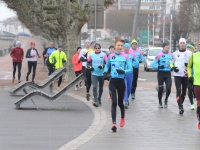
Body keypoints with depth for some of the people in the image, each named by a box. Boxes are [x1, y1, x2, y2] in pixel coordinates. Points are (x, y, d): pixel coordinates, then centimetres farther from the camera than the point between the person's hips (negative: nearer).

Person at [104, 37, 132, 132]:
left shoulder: (125, 57, -2)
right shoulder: (110, 56, 4)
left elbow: (130, 69, -3)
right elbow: (107, 66, 18)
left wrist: (124, 71, -22)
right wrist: (105, 72, -3)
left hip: (121, 81, 0)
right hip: (113, 81, 0)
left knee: (120, 102, 13)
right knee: (114, 102, -12)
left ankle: (122, 118, 43)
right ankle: (114, 123, -14)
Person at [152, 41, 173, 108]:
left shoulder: (171, 55, 7)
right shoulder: (159, 55, -7)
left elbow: (173, 63, 20)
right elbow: (153, 64, -6)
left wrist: (172, 67, -1)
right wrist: (159, 67, -21)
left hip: (168, 73, 3)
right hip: (161, 73, -3)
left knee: (168, 88, -7)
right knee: (160, 89, 1)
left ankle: (166, 100, 20)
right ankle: (160, 102, 20)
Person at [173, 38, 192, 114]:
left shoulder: (189, 53, 3)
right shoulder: (175, 53, 8)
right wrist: (173, 67, -3)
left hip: (186, 75, 1)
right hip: (177, 74, -1)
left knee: (184, 90, 9)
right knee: (178, 90, -13)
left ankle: (181, 104, 27)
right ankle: (180, 107, -19)